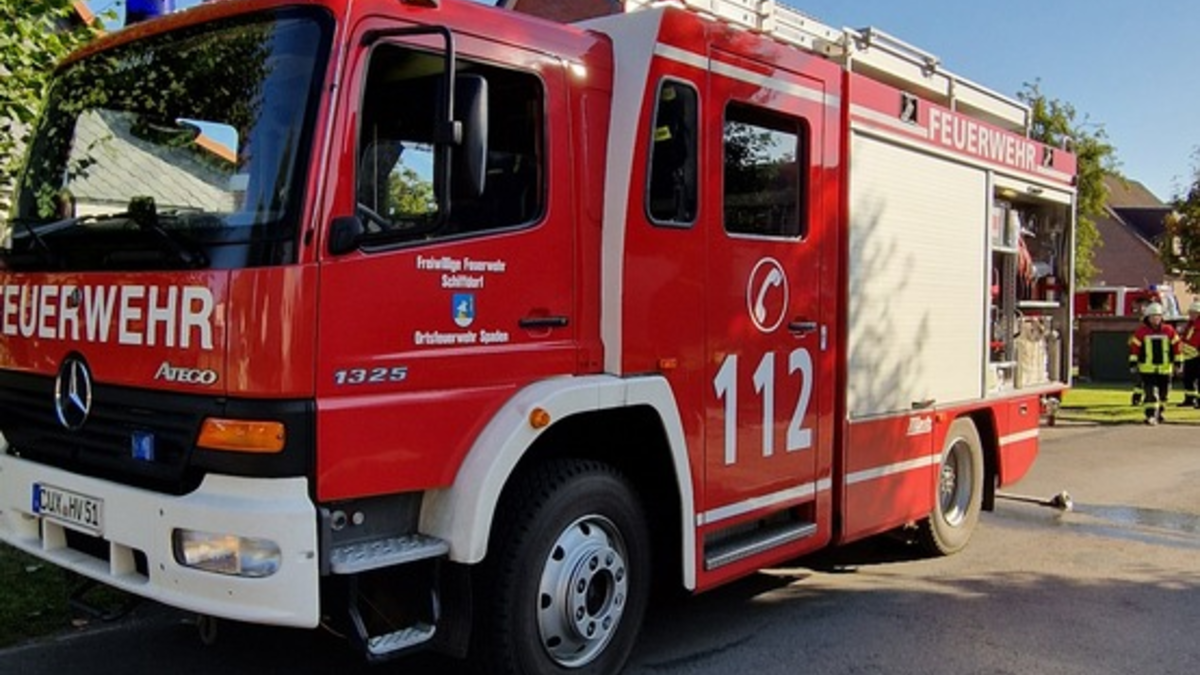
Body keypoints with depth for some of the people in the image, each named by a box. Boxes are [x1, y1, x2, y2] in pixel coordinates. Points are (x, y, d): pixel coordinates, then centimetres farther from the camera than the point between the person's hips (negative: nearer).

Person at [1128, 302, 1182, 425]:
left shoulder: (1169, 331, 3)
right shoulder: (1141, 331, -4)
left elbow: (1176, 346, 7)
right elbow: (1134, 347, -2)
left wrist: (1178, 363, 5)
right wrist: (1133, 363, -5)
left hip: (1165, 368, 3)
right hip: (1147, 368, -3)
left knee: (1163, 392, 13)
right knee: (1150, 393, -10)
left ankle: (1158, 412, 32)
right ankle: (1150, 415, -8)